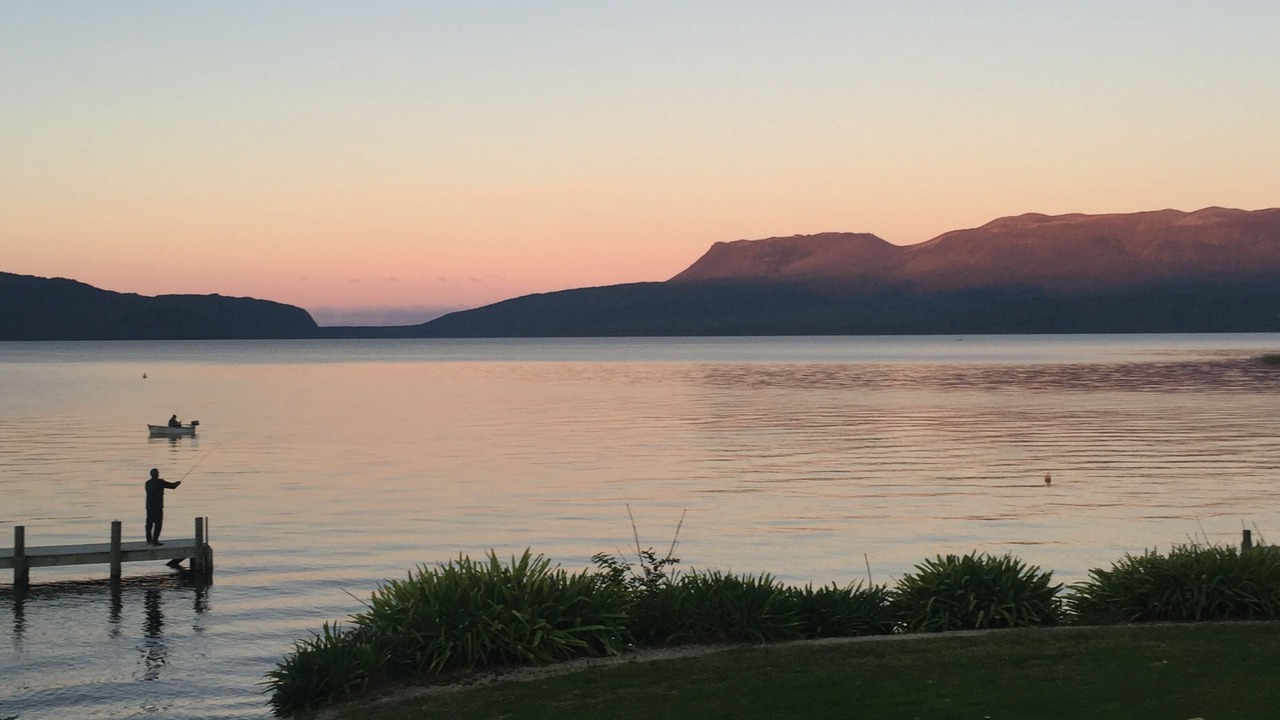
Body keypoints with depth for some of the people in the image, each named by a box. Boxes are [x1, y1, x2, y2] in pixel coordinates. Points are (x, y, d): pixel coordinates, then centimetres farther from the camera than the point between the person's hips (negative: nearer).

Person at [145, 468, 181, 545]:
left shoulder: (148, 483, 7)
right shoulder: (160, 482, -9)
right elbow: (172, 485, -1)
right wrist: (179, 482, 20)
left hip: (149, 506, 6)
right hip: (158, 506, -6)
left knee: (149, 523, 13)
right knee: (158, 523, -3)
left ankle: (149, 540, 20)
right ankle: (155, 540, -8)